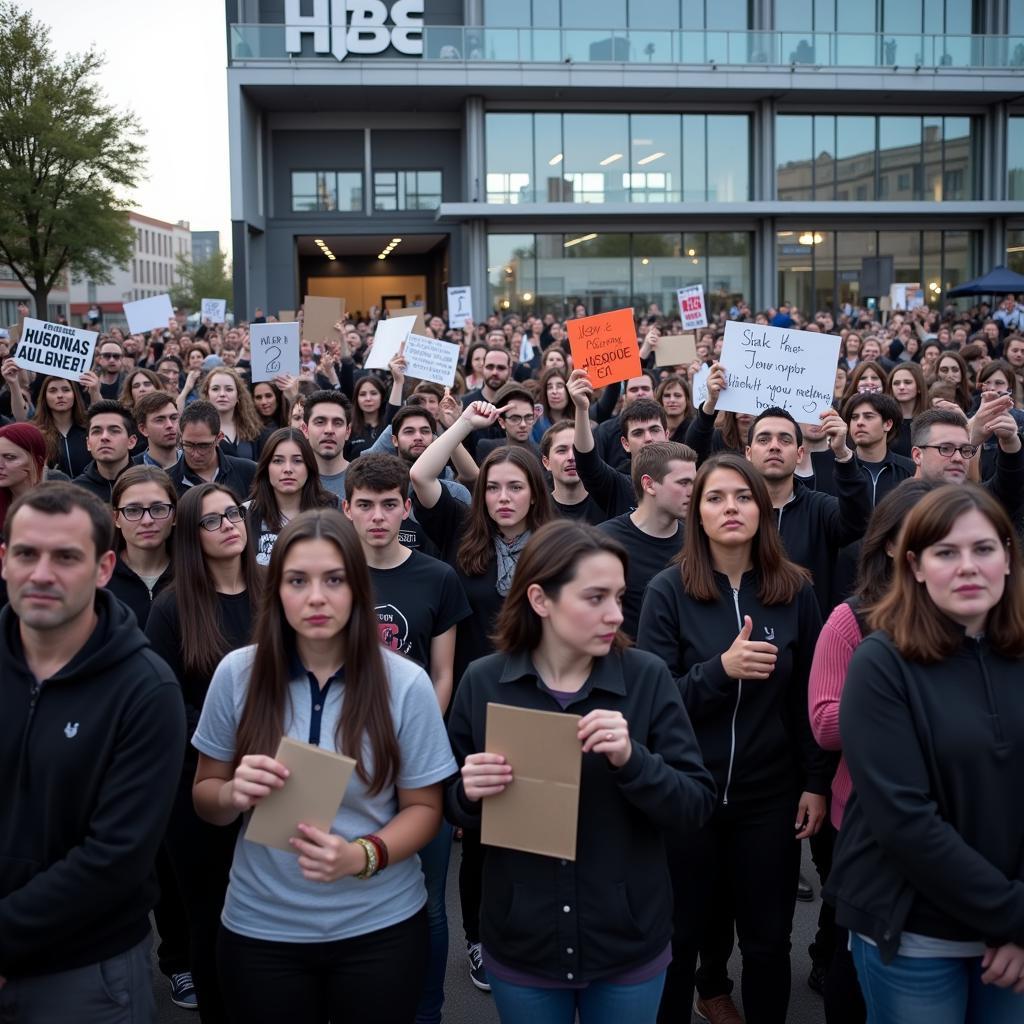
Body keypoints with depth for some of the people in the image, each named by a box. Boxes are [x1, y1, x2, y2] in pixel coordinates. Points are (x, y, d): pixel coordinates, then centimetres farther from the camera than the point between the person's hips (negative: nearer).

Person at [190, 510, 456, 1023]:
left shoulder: (405, 683, -10)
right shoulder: (238, 673, -7)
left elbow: (423, 808, -3)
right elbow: (205, 796, 3)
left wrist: (363, 856, -22)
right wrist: (234, 794, -20)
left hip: (380, 927, -1)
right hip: (260, 928, 1)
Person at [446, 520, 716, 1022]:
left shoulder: (647, 676, -11)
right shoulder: (483, 682, -8)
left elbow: (697, 808, -11)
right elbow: (453, 807, 2)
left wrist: (632, 761, -27)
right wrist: (469, 793, -20)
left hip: (629, 945, 0)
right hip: (520, 947, 1)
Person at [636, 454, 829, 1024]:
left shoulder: (796, 590, -2)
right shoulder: (669, 590, -7)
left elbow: (810, 697, 4)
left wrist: (817, 783, 2)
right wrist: (720, 668, -25)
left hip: (770, 795, 1)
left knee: (768, 940, 11)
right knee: (678, 935, 12)